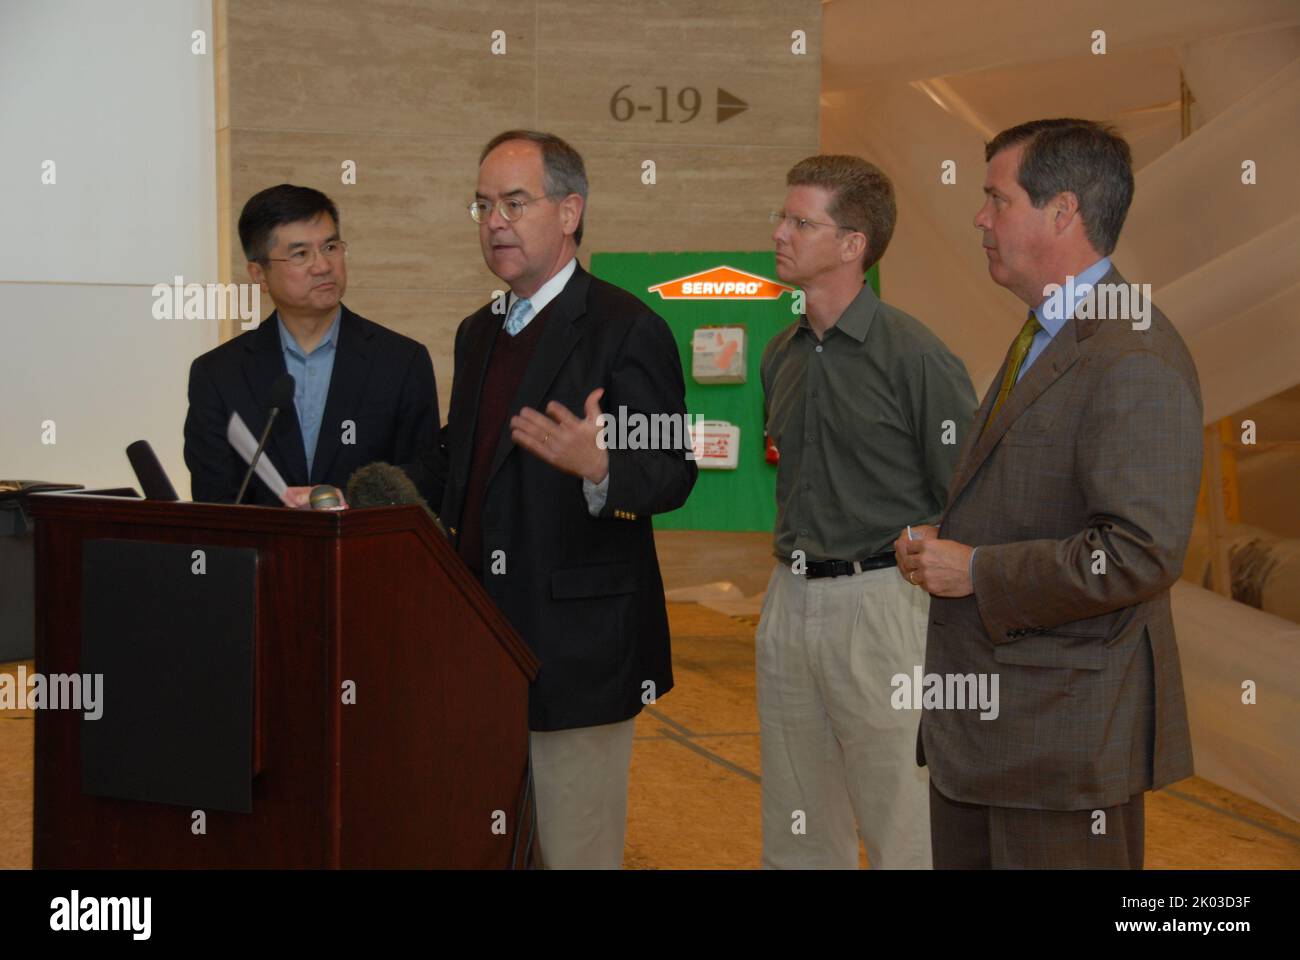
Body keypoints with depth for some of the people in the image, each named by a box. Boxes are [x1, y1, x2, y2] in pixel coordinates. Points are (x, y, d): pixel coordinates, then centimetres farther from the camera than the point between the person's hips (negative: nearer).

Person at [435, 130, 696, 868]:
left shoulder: (625, 329, -9)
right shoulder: (479, 334, 15)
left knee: (577, 852, -1)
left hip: (576, 645, -7)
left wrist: (600, 468, -35)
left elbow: (673, 472, -15)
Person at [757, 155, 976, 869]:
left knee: (905, 837, 1)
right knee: (797, 838, 15)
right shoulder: (782, 355, 11)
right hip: (789, 603, 7)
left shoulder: (913, 355, -11)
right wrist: (794, 577, 17)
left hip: (882, 602, -7)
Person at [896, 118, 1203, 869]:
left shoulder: (1135, 357, -19)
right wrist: (943, 547, 6)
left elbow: (1140, 553, -27)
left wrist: (976, 571, -19)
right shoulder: (1045, 337, 15)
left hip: (1066, 733, -10)